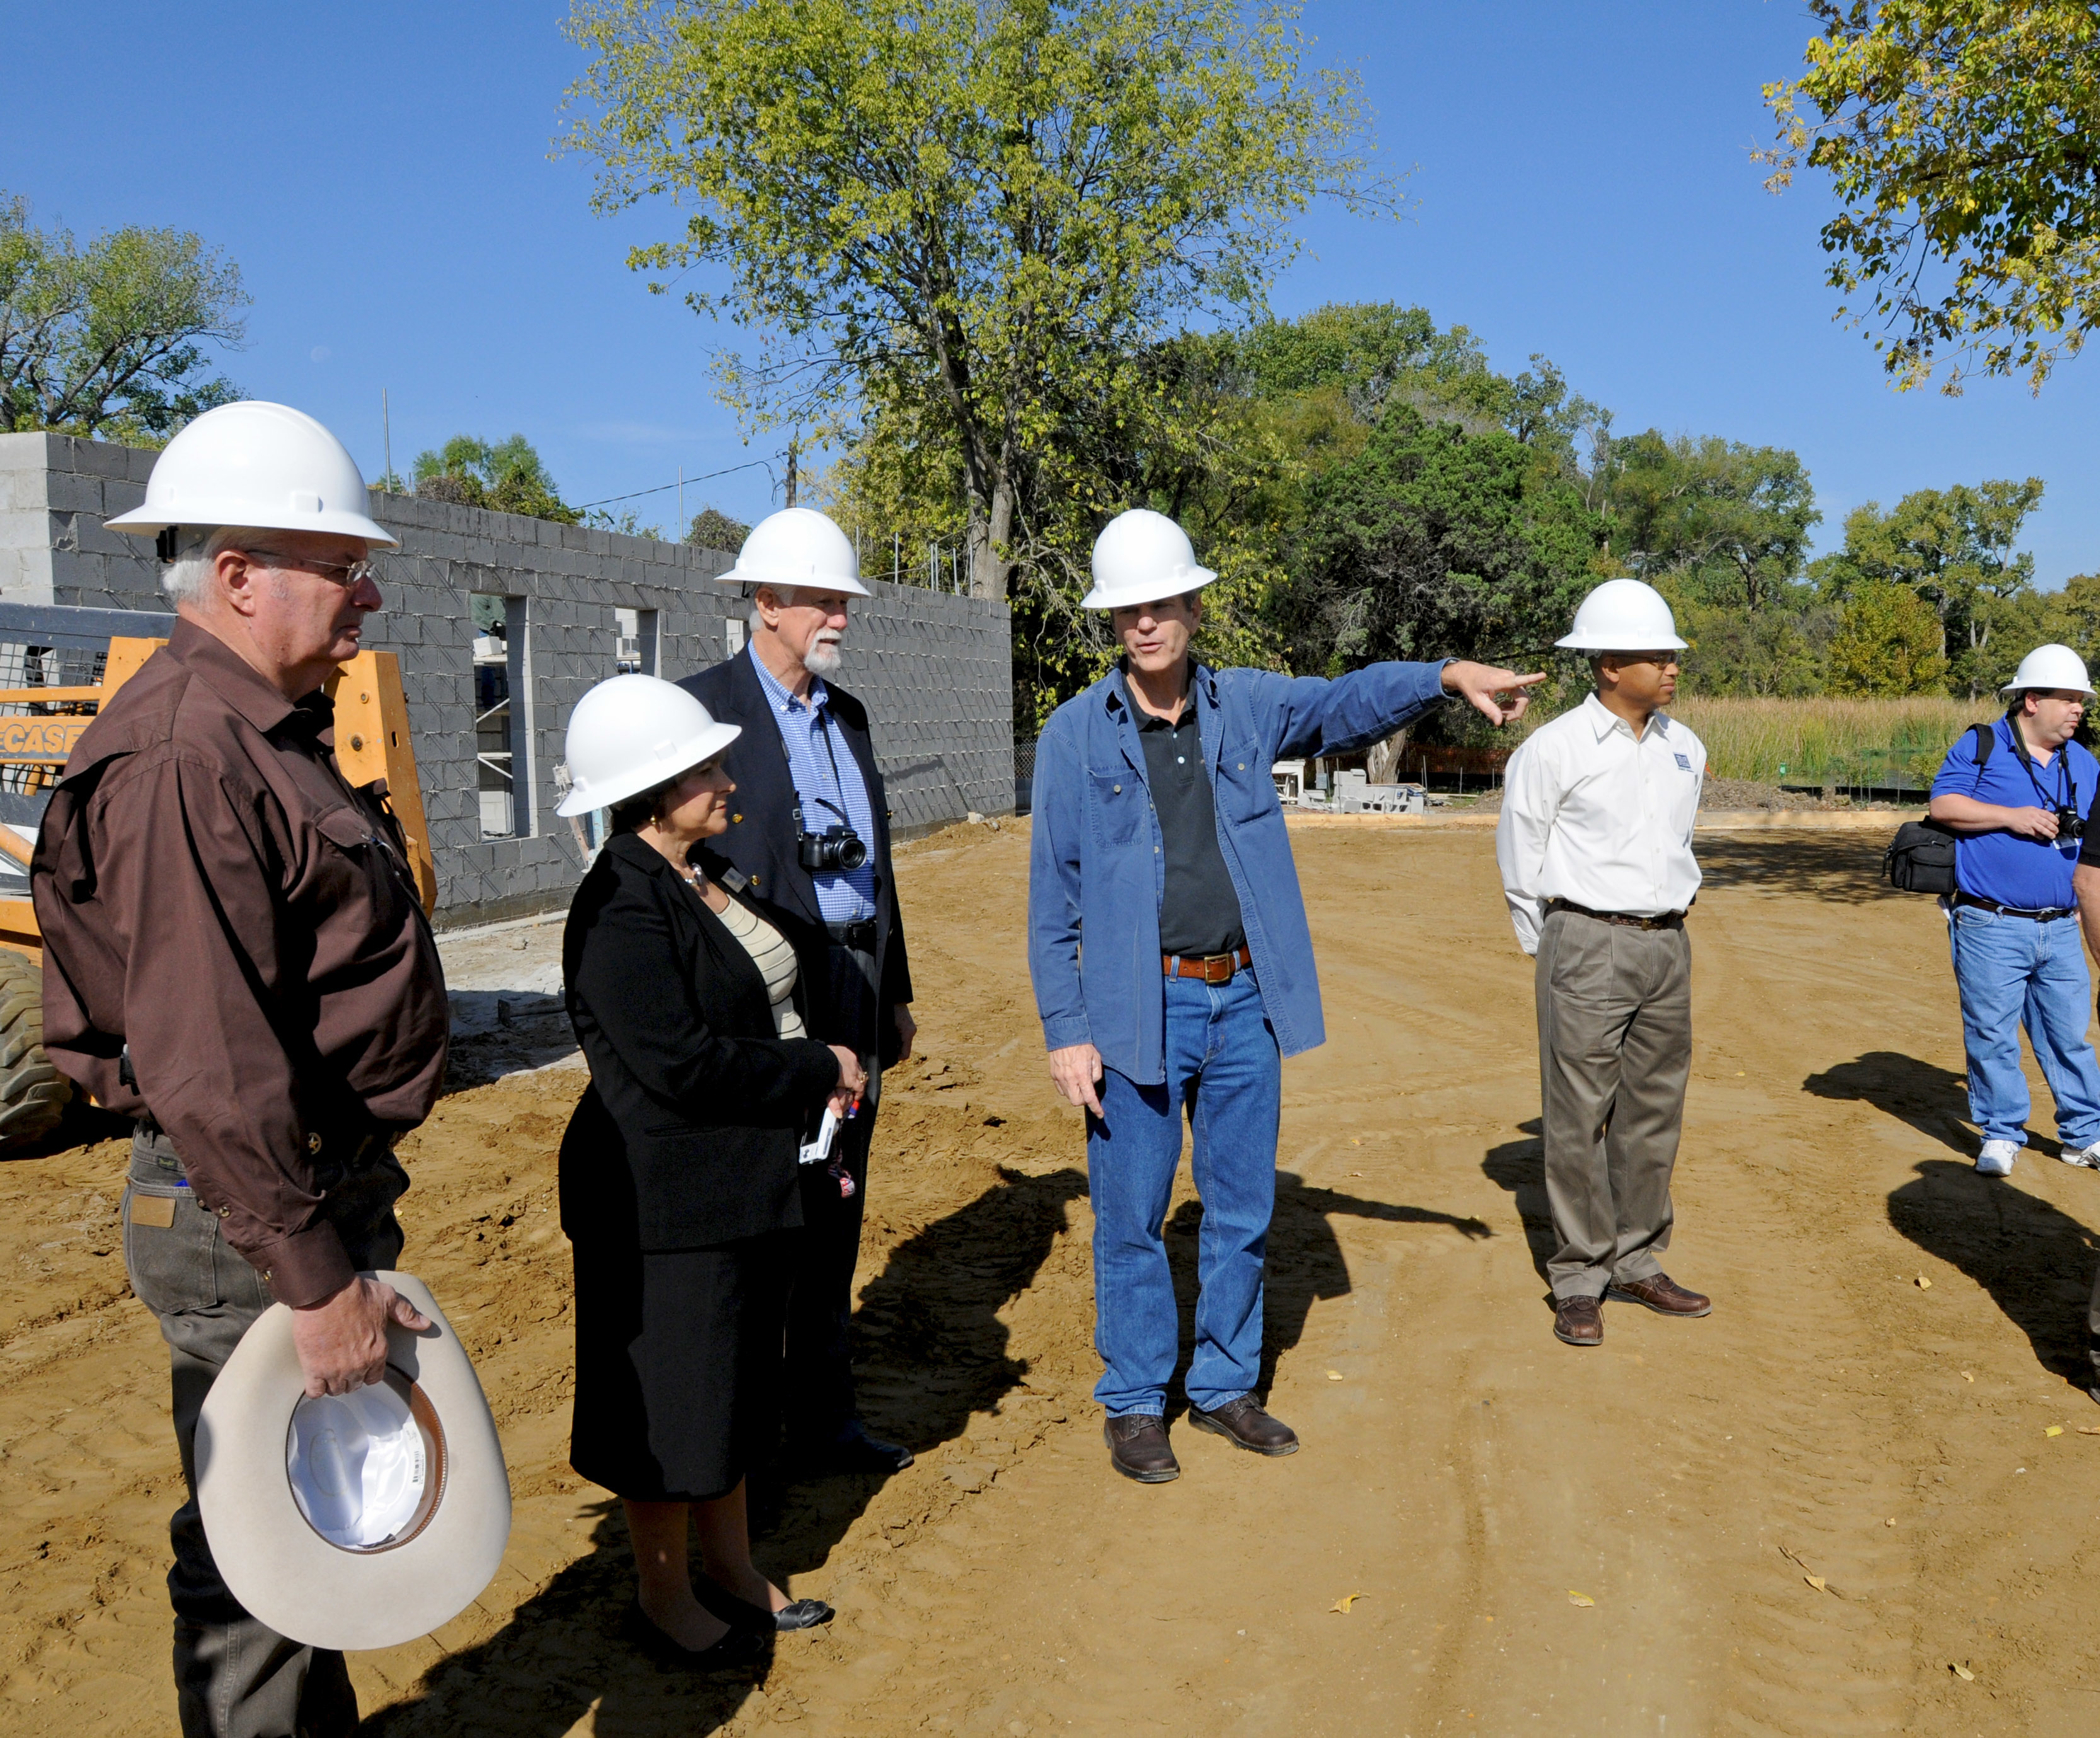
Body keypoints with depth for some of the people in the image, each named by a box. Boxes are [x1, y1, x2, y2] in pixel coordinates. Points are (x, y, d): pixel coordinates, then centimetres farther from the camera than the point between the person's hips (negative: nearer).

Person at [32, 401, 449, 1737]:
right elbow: (204, 1059, -27)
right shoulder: (185, 755, -21)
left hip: (328, 1182, 11)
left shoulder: (271, 732, 12)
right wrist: (314, 1279, -23)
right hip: (253, 1221, -11)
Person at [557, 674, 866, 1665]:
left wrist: (813, 1075, 2)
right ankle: (664, 1600, 26)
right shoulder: (620, 908, -21)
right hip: (667, 1200, -9)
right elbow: (682, 1062, -26)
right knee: (674, 1399, 7)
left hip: (746, 1183, 9)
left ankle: (731, 1570, 37)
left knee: (738, 1385, 20)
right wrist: (819, 1070, -15)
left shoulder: (710, 875, 9)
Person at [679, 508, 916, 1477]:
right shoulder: (702, 709, -8)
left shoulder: (846, 714, 14)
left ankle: (826, 1424, 27)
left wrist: (895, 994, 19)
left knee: (837, 1216, 14)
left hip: (856, 998, 7)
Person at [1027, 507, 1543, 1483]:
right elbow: (1053, 898, -4)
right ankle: (1134, 1404, 23)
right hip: (1136, 1009, -3)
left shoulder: (1246, 706, 6)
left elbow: (1348, 702, 3)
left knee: (1243, 1212, 13)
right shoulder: (1076, 735, -3)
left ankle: (1224, 1388, 30)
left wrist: (1448, 676, -18)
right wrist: (1065, 1032, -8)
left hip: (1244, 1003, 3)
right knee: (1131, 1220, 5)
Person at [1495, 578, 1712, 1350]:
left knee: (1654, 1113, 11)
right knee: (1579, 1119, -2)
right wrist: (1555, 955, 5)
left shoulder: (1686, 749, 9)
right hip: (1587, 946, -6)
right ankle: (1579, 1280, 8)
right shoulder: (1554, 749, -8)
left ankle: (1637, 1263, 23)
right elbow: (1519, 859, 0)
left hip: (1668, 946, 6)